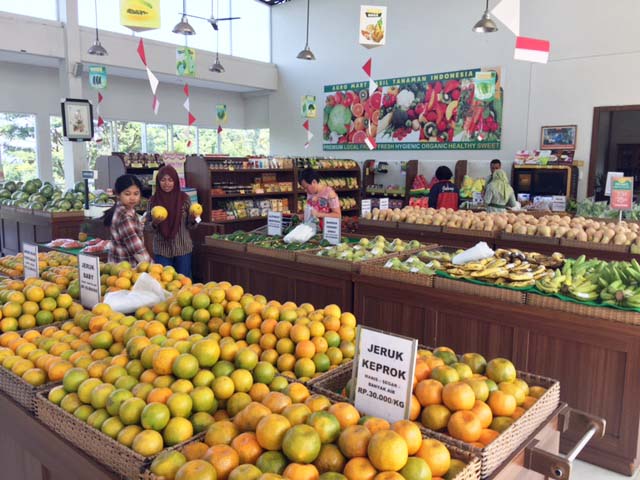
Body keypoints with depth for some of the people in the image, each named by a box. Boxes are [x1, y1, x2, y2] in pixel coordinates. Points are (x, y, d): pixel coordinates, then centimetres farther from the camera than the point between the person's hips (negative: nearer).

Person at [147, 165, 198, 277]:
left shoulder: (184, 198, -4)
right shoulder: (153, 200, -3)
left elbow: (190, 226, 2)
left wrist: (192, 219, -19)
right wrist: (154, 223, -19)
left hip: (183, 248, 0)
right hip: (162, 250, 0)